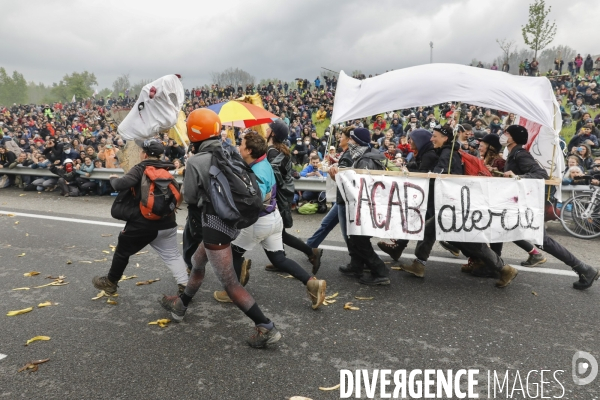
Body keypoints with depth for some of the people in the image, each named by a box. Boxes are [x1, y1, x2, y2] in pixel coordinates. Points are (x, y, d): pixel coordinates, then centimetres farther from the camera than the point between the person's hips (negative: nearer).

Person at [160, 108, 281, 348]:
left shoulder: (195, 162, -16)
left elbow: (189, 197, -5)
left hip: (214, 226, -8)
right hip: (231, 221, 9)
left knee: (229, 283, 0)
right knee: (197, 263, 27)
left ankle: (266, 328, 1)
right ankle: (180, 305, 46)